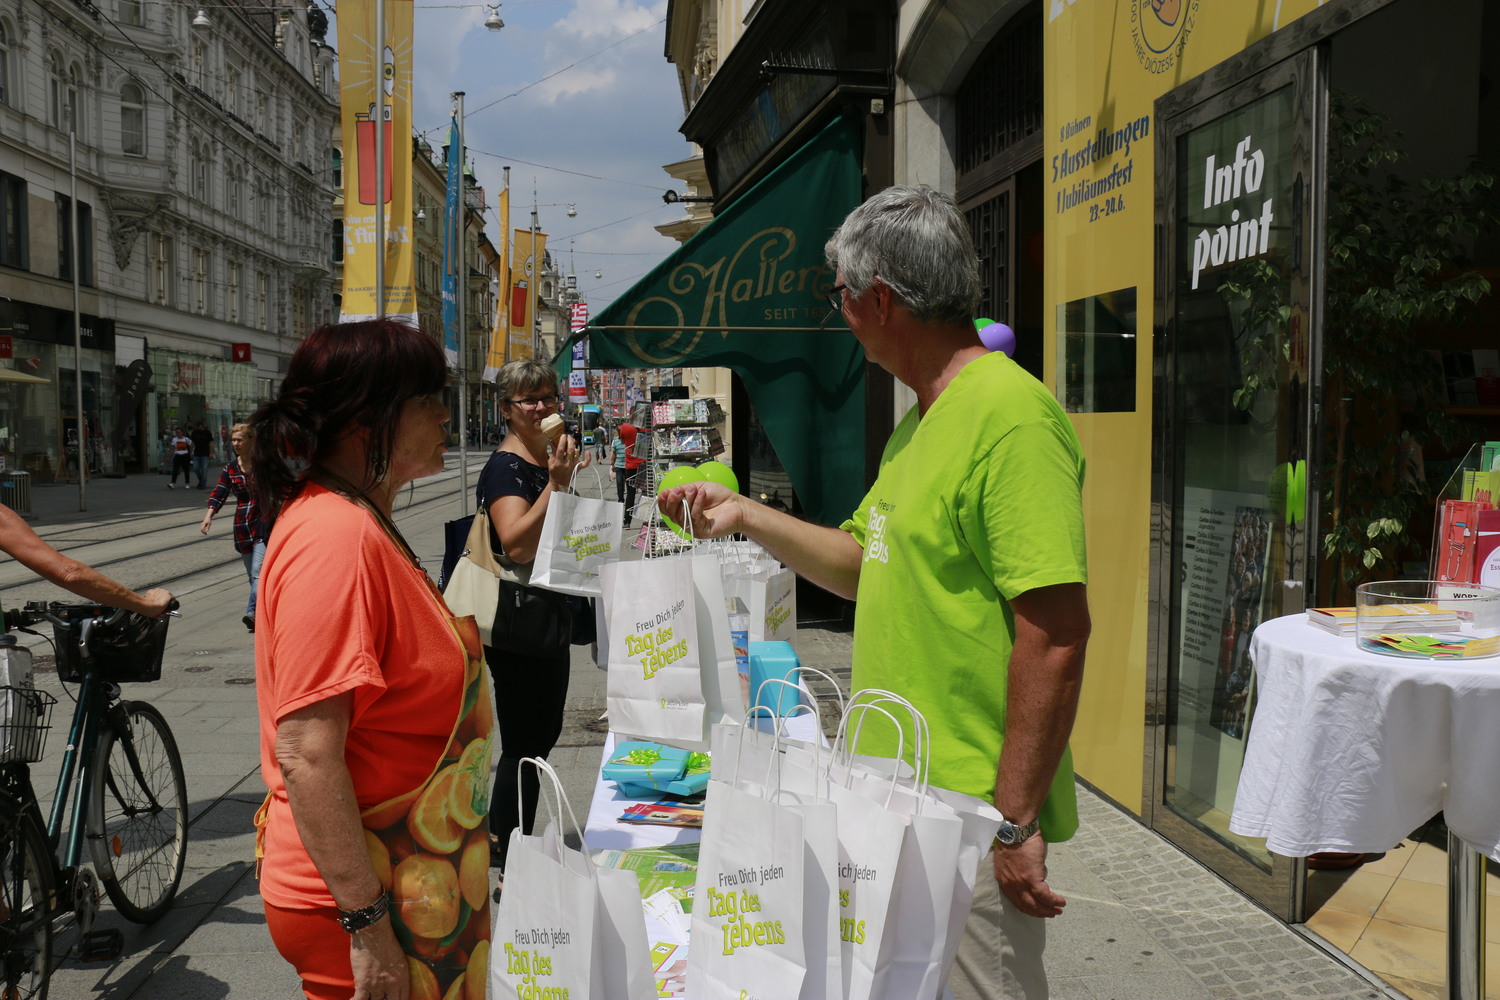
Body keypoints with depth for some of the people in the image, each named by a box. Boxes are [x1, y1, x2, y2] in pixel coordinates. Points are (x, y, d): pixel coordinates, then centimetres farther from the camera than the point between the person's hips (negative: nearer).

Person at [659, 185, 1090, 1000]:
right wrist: (746, 515, 18)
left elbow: (1056, 634, -24)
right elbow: (867, 563, 20)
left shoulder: (1010, 416, -20)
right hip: (900, 801, 10)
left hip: (970, 818, -9)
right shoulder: (919, 421, 12)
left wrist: (1016, 822, -23)